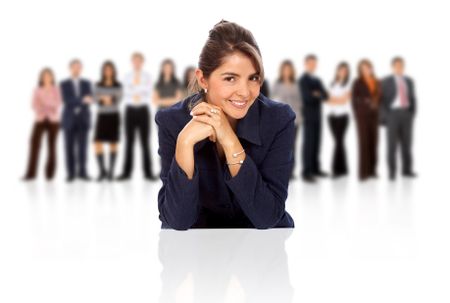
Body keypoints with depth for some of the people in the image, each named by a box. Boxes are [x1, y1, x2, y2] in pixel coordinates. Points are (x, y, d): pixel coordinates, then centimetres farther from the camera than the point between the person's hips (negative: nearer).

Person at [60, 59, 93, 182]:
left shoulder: (86, 84, 9)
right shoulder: (64, 84, 1)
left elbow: (89, 99, -4)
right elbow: (66, 100, -13)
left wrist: (75, 102, -22)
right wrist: (82, 100, -26)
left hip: (83, 119, 2)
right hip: (69, 119, -1)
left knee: (82, 146, -2)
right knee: (70, 147, 0)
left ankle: (82, 172, 2)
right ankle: (71, 173, 5)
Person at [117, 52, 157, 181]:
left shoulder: (147, 77, 5)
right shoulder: (127, 77, 9)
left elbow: (148, 94, -5)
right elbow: (125, 96, 3)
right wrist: (133, 99, -14)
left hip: (143, 110, -1)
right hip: (130, 110, 1)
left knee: (145, 142, -2)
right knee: (129, 142, 2)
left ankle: (148, 172, 0)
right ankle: (127, 172, 5)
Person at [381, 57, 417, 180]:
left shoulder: (409, 81, 12)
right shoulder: (386, 82, -2)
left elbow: (412, 99, 14)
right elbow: (382, 101, -4)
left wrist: (412, 114, 1)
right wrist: (387, 117, -12)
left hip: (406, 114, 4)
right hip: (393, 114, -4)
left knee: (407, 143, 5)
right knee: (392, 143, -5)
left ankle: (407, 170, 12)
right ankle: (392, 171, 1)